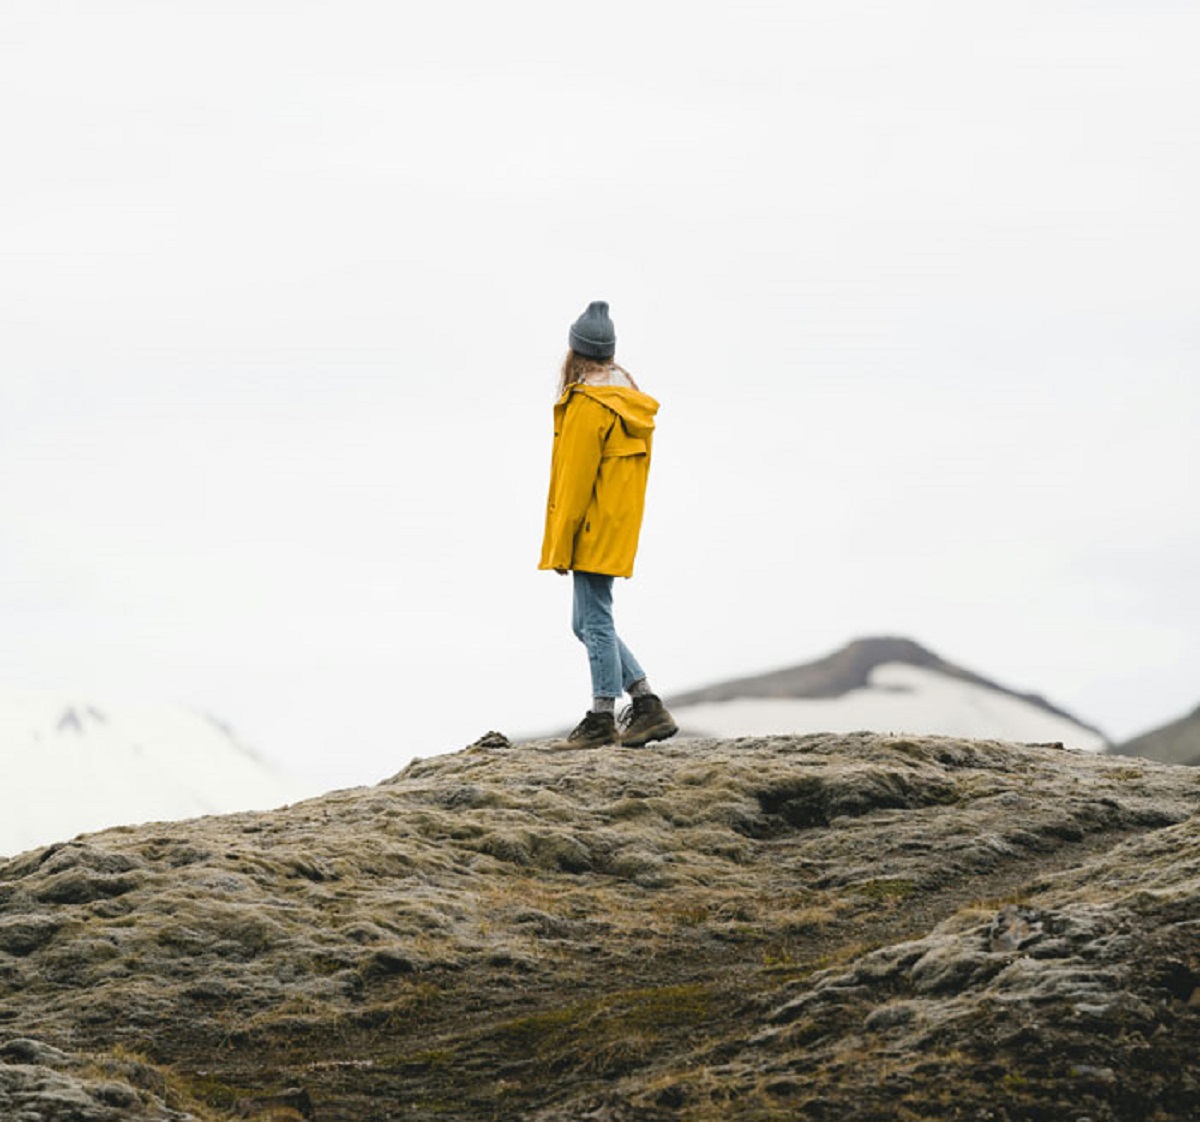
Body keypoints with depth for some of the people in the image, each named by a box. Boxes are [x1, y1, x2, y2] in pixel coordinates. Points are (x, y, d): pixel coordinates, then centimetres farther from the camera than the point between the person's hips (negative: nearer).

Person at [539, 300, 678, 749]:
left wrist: (560, 546, -12)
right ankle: (648, 705, 11)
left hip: (592, 531, -9)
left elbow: (576, 480, -17)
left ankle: (602, 720, 3)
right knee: (589, 624, 14)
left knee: (595, 623, -2)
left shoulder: (587, 405, -17)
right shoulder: (627, 395, 12)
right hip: (619, 525, 9)